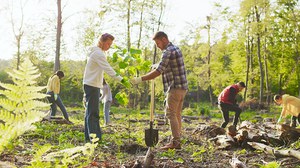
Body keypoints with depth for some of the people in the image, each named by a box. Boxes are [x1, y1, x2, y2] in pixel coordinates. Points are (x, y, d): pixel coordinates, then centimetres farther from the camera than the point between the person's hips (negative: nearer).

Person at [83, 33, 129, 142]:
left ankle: (89, 137, 18)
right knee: (93, 113, -11)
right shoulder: (98, 53, -16)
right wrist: (122, 80, -27)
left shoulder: (98, 52, 17)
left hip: (93, 85, 11)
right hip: (92, 85, -11)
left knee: (90, 112, 12)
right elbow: (108, 69, -24)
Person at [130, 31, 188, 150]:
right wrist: (158, 66, 30)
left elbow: (158, 71, -21)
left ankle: (175, 142, -9)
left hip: (175, 87, -10)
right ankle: (177, 141, 14)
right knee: (177, 114, 11)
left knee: (171, 114, -8)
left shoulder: (168, 51, -15)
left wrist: (140, 79, -20)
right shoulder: (175, 48, 17)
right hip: (182, 87, 10)